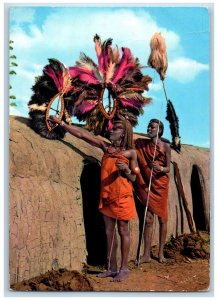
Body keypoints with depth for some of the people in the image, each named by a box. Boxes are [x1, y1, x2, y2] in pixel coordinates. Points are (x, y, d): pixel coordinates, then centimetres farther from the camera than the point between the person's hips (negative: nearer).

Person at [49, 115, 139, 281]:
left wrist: (126, 169, -19)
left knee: (123, 231, 2)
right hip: (106, 196, 5)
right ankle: (112, 268, 18)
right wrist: (61, 122, 2)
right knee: (109, 232, 9)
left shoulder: (130, 152, -2)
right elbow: (82, 134, 4)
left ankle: (124, 268, 12)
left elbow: (133, 178, 1)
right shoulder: (106, 146, 7)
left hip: (122, 197, -4)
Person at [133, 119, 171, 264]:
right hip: (147, 185, 2)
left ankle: (161, 253, 14)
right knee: (148, 219, 2)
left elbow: (168, 169, -7)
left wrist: (160, 168, -26)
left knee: (162, 219, 4)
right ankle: (146, 254, 7)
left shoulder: (165, 146, -3)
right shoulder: (141, 144, 5)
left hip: (161, 185, -2)